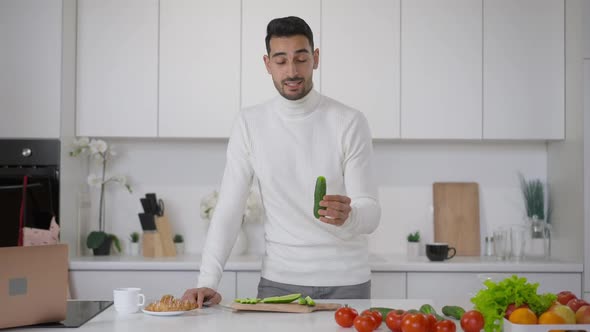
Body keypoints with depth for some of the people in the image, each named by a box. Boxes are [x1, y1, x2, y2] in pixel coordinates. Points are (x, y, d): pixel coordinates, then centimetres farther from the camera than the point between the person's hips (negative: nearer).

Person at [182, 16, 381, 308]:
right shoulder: (249, 124, -3)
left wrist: (347, 216, -36)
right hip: (278, 281, 1)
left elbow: (370, 213, -11)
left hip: (345, 282, -1)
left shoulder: (350, 122, -9)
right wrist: (207, 282, -15)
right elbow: (228, 209, -4)